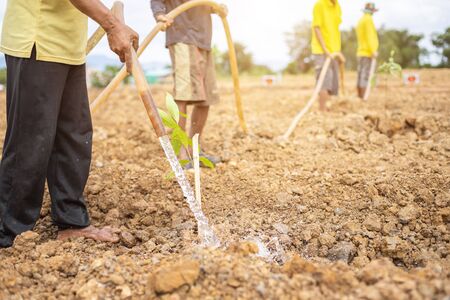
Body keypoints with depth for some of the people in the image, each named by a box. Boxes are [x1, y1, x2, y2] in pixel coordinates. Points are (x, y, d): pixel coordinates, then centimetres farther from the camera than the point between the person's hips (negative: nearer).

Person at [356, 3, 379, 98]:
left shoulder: (360, 20, 18)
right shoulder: (368, 19, -9)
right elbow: (370, 36, -17)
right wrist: (374, 50, -21)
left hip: (361, 52, 9)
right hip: (367, 52, -9)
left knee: (361, 76, 8)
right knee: (365, 76, -11)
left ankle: (359, 97, 9)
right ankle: (363, 98, -13)